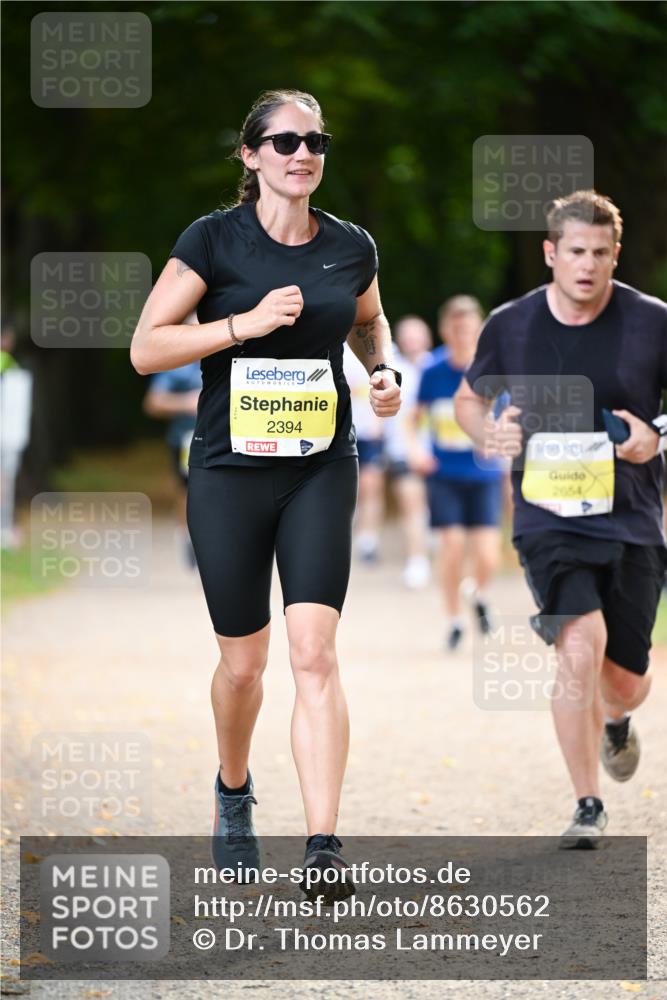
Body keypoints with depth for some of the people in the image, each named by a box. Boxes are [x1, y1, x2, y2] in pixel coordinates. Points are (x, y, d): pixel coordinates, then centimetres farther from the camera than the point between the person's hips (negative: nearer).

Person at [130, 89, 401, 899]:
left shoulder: (351, 248, 4)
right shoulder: (214, 240, -5)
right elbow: (146, 348, -9)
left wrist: (382, 370, 5)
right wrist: (246, 323, -19)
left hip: (321, 470, 1)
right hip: (230, 470, -1)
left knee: (314, 652, -13)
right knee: (243, 661, 9)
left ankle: (323, 848, -17)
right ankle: (233, 791, 39)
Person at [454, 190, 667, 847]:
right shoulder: (509, 326, 1)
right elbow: (470, 398, 17)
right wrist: (488, 432, -5)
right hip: (548, 516, -1)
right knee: (580, 648, -23)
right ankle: (587, 807, -9)